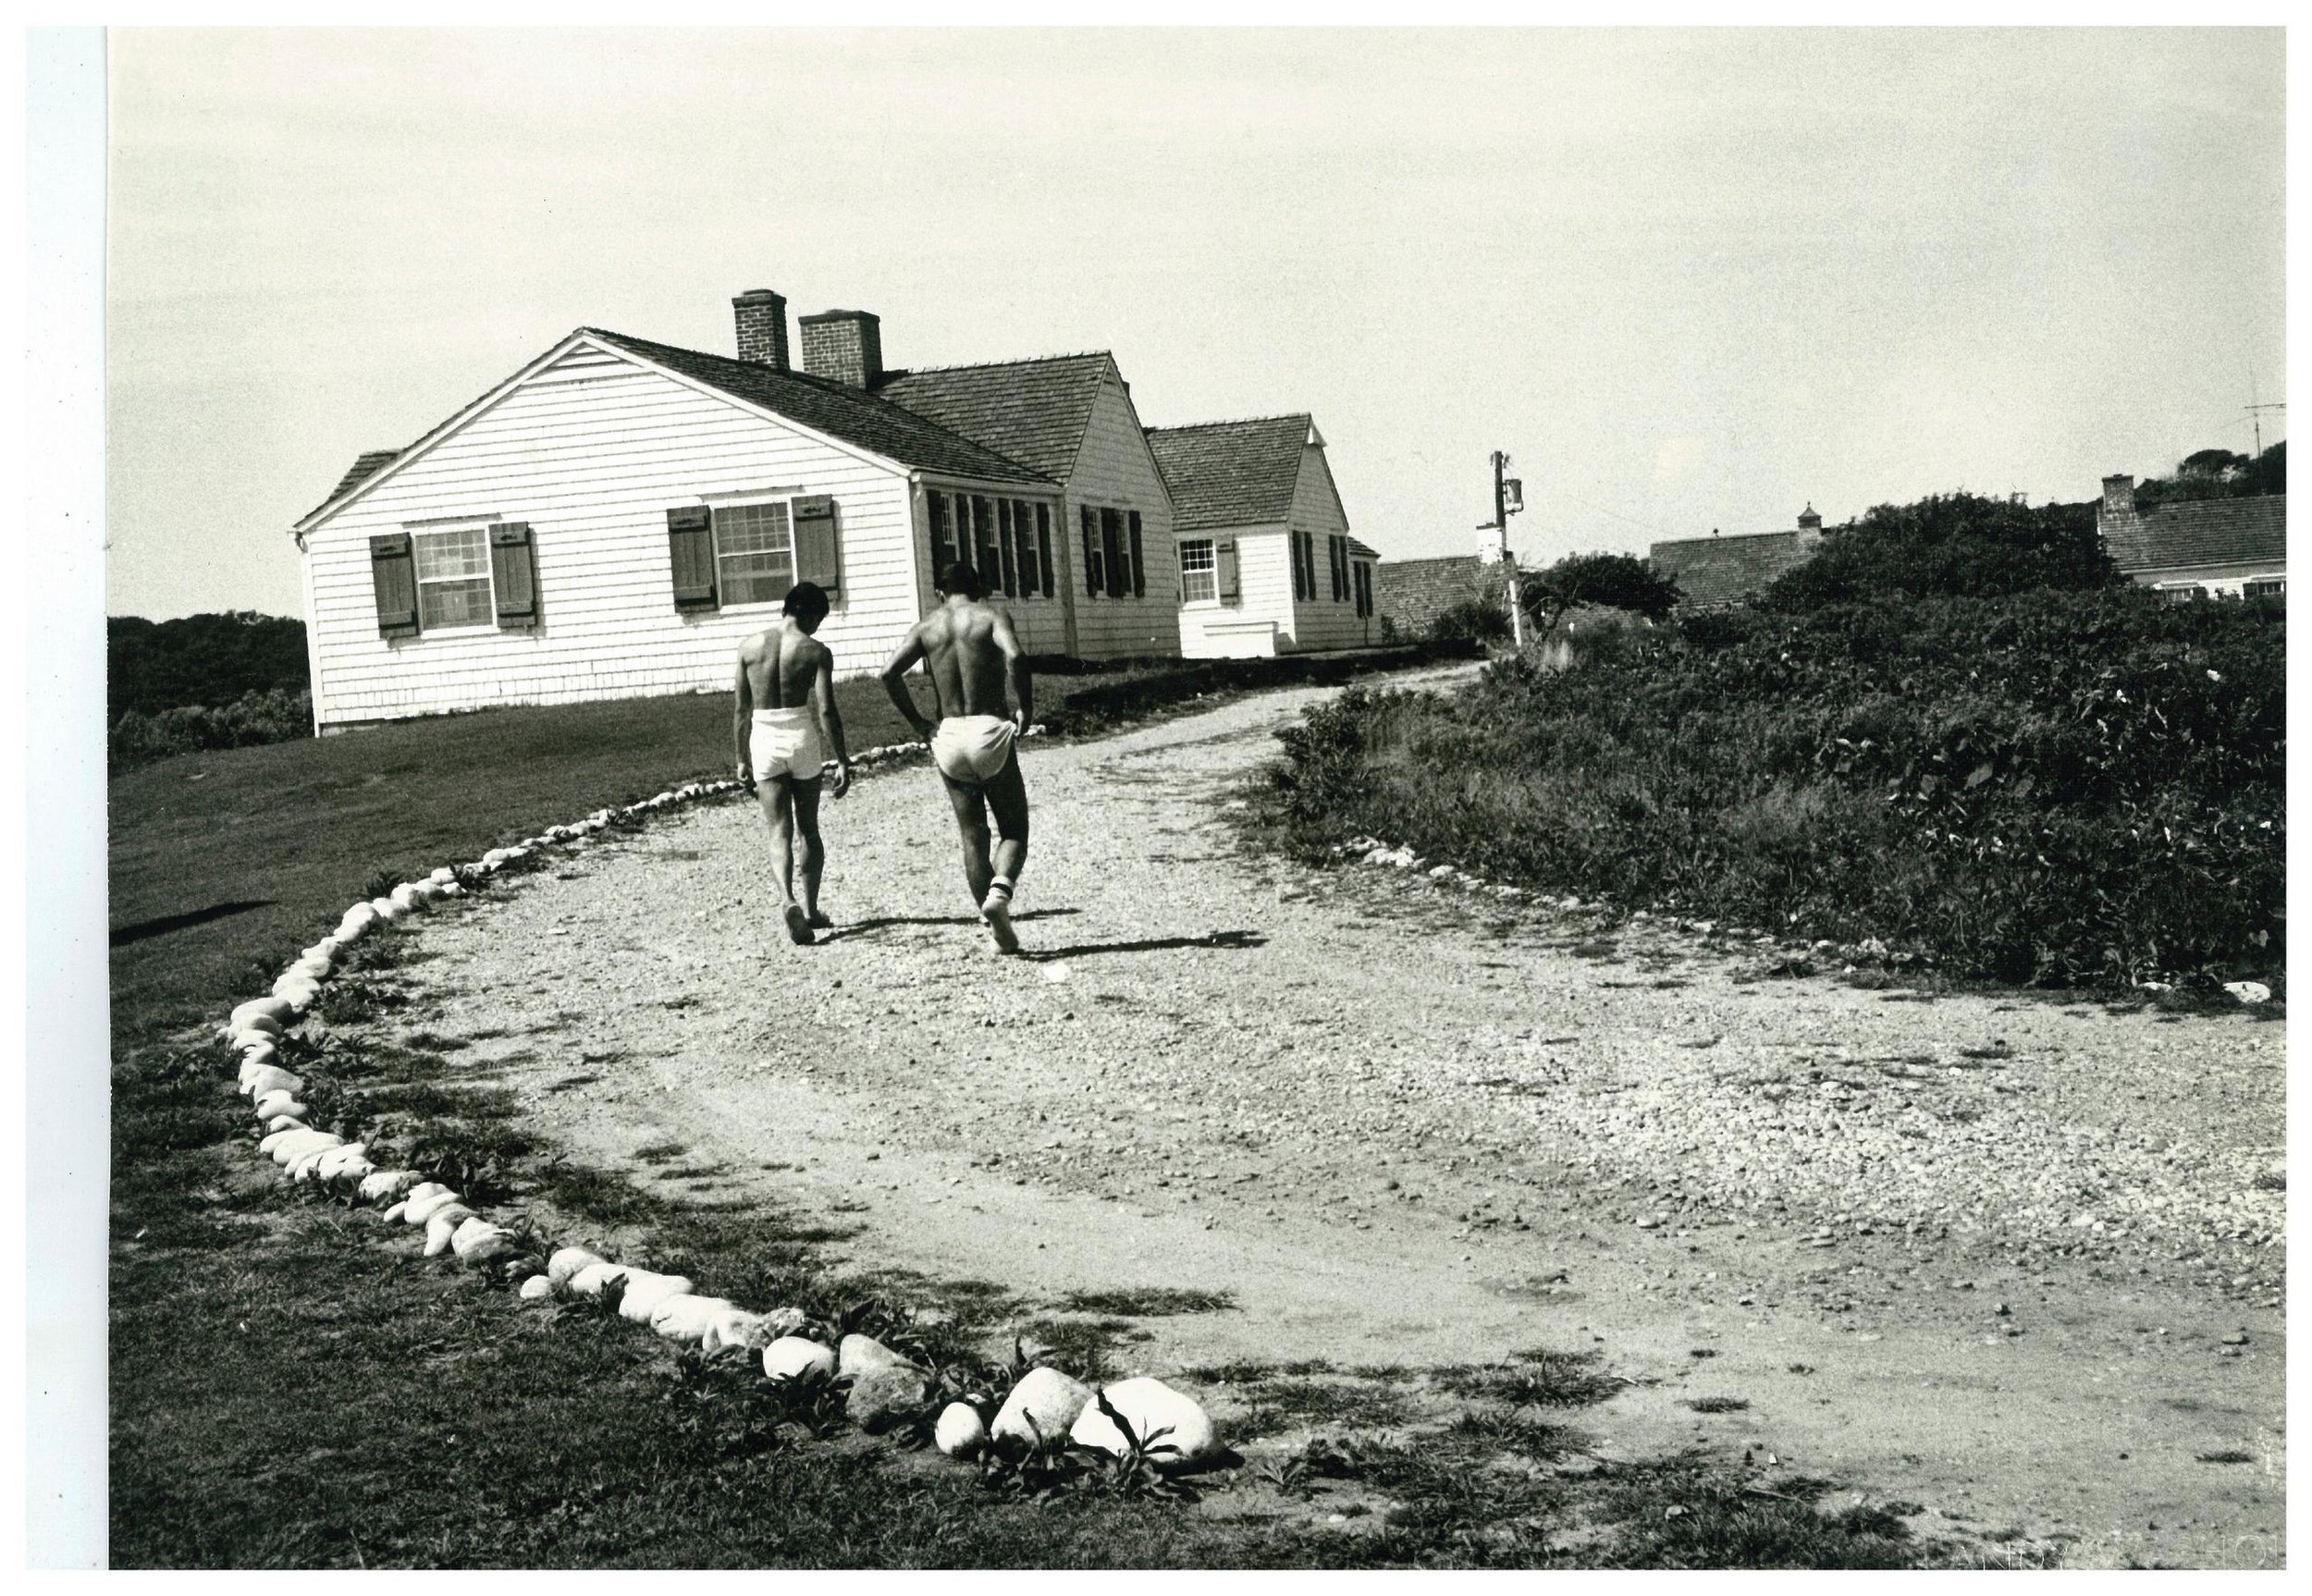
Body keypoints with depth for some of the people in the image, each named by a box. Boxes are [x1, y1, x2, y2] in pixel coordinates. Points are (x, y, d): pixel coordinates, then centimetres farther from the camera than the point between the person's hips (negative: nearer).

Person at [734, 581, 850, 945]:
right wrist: (843, 762, -6)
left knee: (780, 832, 1)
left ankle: (788, 900, -21)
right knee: (809, 829, 15)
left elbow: (740, 709, 6)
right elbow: (826, 711, -11)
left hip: (763, 741, 1)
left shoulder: (750, 646, 3)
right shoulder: (816, 651, -5)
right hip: (802, 738, -1)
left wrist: (742, 759, 14)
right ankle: (811, 909, 18)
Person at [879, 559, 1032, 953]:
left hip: (948, 735, 3)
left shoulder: (926, 626, 8)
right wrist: (1024, 707, -11)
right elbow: (1014, 656, -21)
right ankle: (999, 892, -19)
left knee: (973, 836, 11)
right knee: (1014, 830, 9)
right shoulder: (992, 617, 0)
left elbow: (890, 673, -5)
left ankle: (996, 929, 9)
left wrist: (918, 723, 3)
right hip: (991, 730, -3)